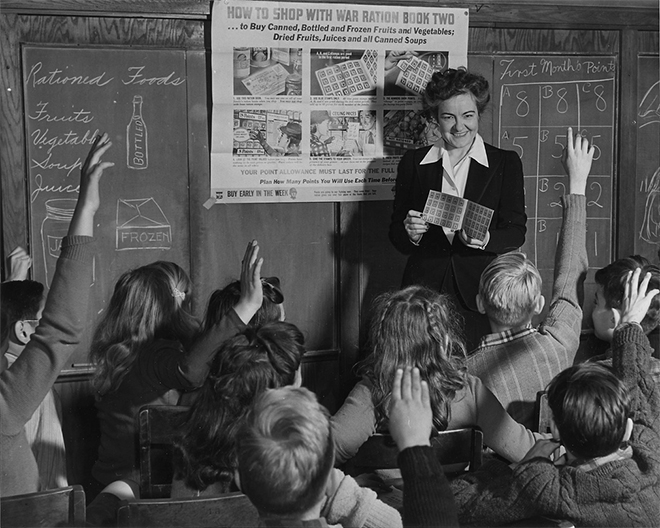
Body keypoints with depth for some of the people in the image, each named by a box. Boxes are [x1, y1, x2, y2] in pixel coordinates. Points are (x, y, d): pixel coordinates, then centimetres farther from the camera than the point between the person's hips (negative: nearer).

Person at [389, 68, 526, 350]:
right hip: (424, 289, 1)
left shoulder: (506, 163, 6)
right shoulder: (413, 163, 9)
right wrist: (409, 232, -11)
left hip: (480, 294, -1)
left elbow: (516, 233, 1)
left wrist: (485, 239, -19)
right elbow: (395, 234, 11)